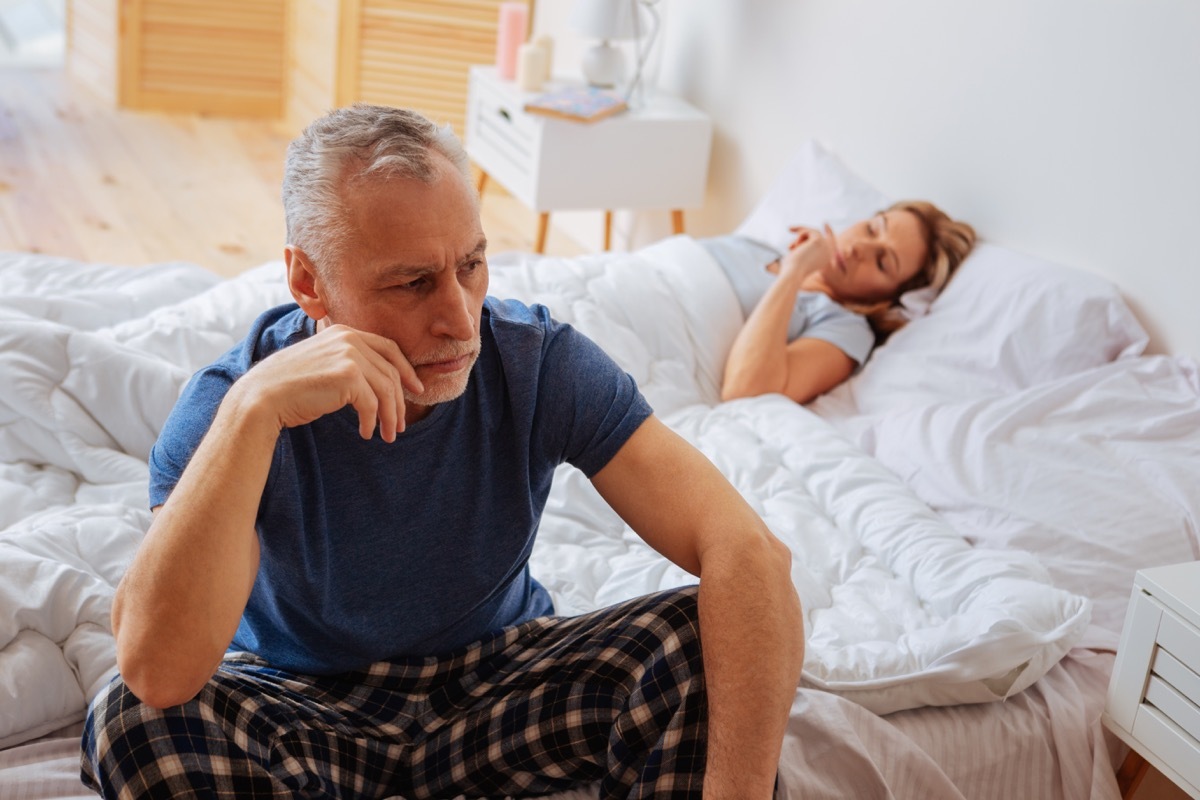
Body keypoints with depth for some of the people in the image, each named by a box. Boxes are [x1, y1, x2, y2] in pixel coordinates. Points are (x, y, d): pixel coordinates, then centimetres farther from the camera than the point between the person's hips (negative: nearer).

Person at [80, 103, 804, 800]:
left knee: (703, 645, -23)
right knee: (135, 723, -31)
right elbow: (157, 674, -36)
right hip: (303, 710, 0)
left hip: (499, 680, 1)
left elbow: (753, 555, -27)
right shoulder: (232, 402, -21)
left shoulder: (543, 362, -19)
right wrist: (253, 409, -43)